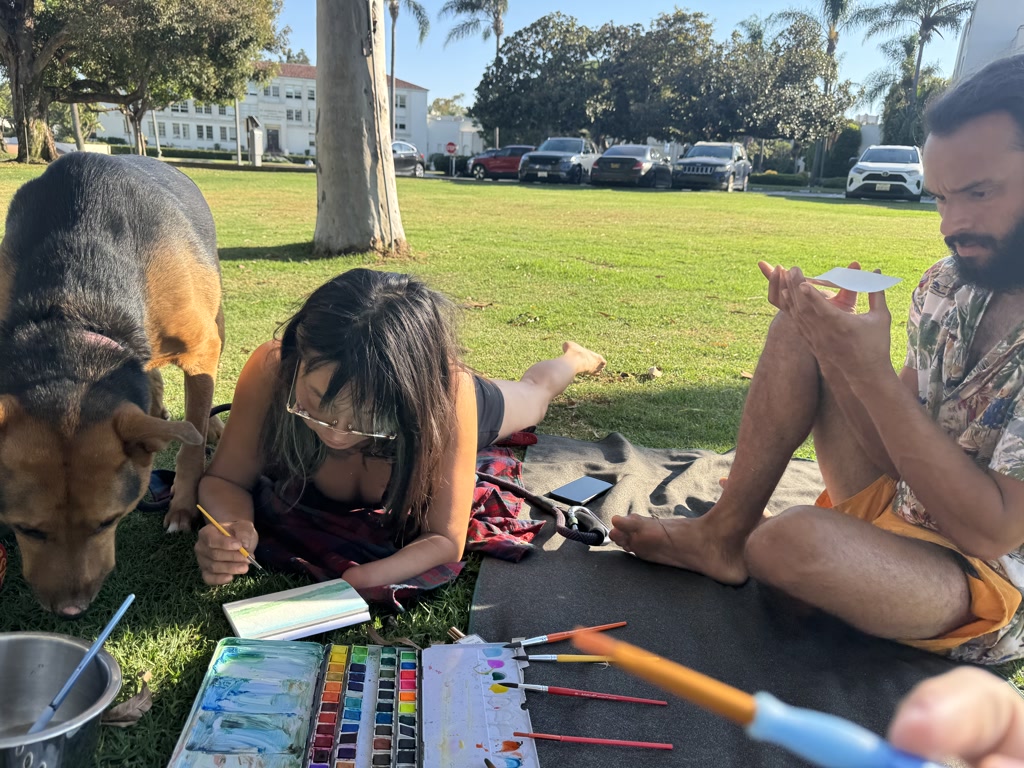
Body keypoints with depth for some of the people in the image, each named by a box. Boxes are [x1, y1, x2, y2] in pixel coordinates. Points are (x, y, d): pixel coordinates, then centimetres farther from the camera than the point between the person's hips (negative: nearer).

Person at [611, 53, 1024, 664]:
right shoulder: (949, 285, -2)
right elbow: (903, 419, 3)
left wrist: (872, 372, -32)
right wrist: (838, 341, -14)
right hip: (902, 498, 7)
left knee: (798, 538, -37)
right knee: (799, 327, -6)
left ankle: (742, 548, 1)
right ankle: (724, 531, -5)